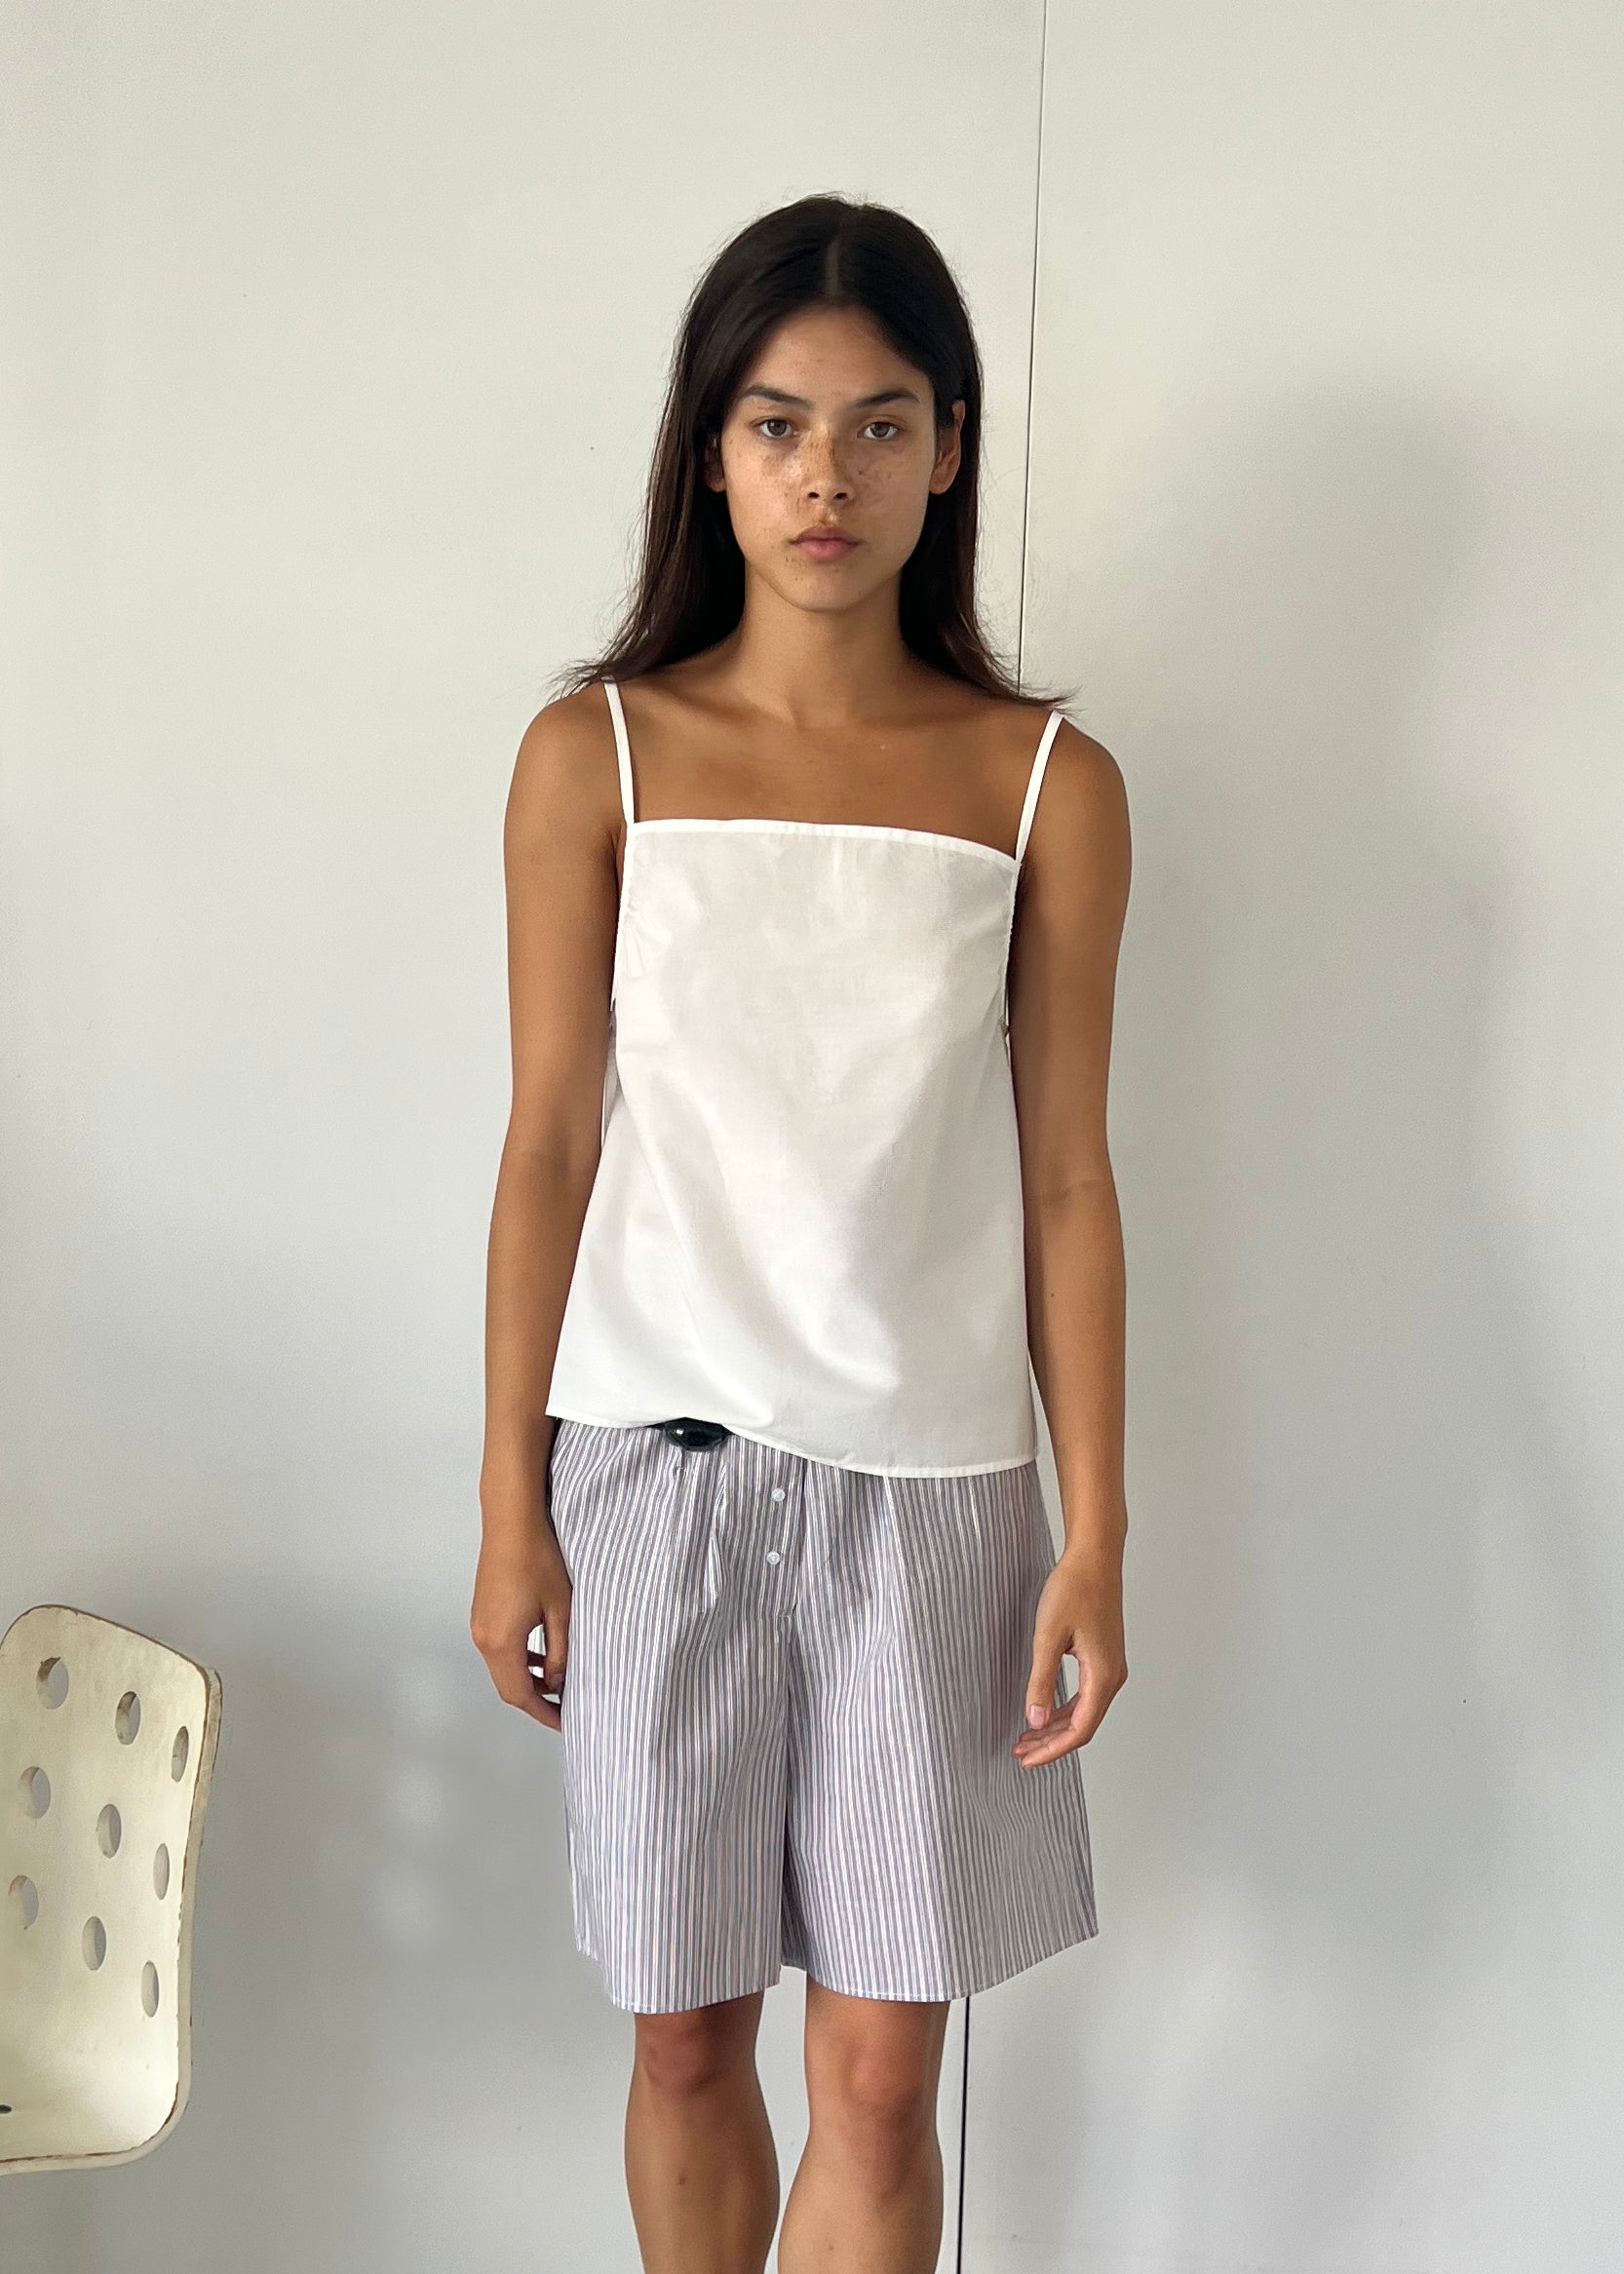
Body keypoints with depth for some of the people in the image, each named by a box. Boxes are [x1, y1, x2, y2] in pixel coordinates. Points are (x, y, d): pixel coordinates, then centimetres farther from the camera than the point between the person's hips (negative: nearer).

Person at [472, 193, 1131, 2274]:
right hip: (655, 1464, 0)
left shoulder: (1045, 781, -1)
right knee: (687, 2036, 13)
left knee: (883, 2077, 6)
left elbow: (1064, 1178, 1)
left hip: (929, 1481, 0)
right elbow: (551, 1143, 0)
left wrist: (1095, 1537, -2)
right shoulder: (597, 754, -1)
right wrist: (509, 1509, -1)